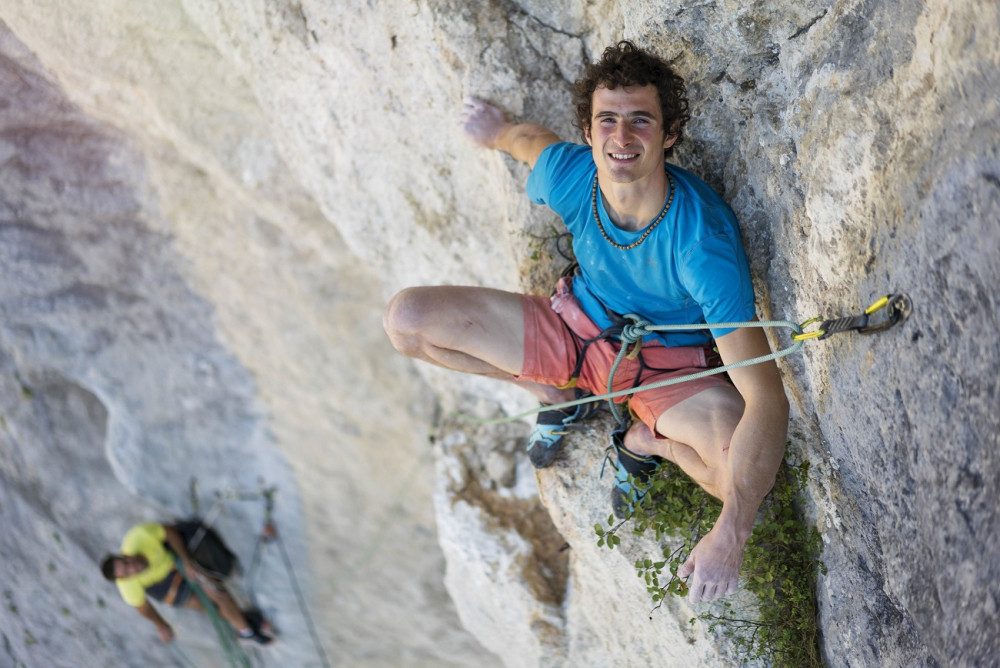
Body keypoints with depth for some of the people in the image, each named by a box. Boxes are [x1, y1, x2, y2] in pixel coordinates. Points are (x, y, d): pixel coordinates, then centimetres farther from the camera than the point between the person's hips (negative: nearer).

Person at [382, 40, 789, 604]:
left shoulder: (704, 240, -37)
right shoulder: (569, 175, -24)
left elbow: (766, 397, -41)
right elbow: (532, 138, 5)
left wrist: (729, 535, -51)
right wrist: (497, 129, 30)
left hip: (669, 362, -4)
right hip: (576, 325, 4)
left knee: (751, 477, -35)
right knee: (405, 319, -10)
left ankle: (647, 439, 2)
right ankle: (560, 394, 11)